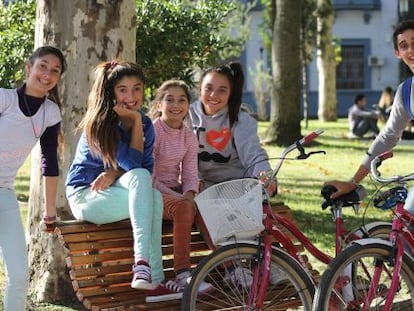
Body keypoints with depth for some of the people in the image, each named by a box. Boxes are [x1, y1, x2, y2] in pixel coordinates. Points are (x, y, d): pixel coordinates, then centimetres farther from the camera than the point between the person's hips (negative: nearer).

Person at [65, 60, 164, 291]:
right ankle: (154, 276, -38)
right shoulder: (101, 123, -15)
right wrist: (136, 121, -20)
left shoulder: (146, 124, 4)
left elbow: (148, 167, -1)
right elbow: (133, 163, -21)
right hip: (85, 195, -5)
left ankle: (143, 264, -31)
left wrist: (115, 172, -17)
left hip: (113, 192, 5)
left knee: (152, 197, -31)